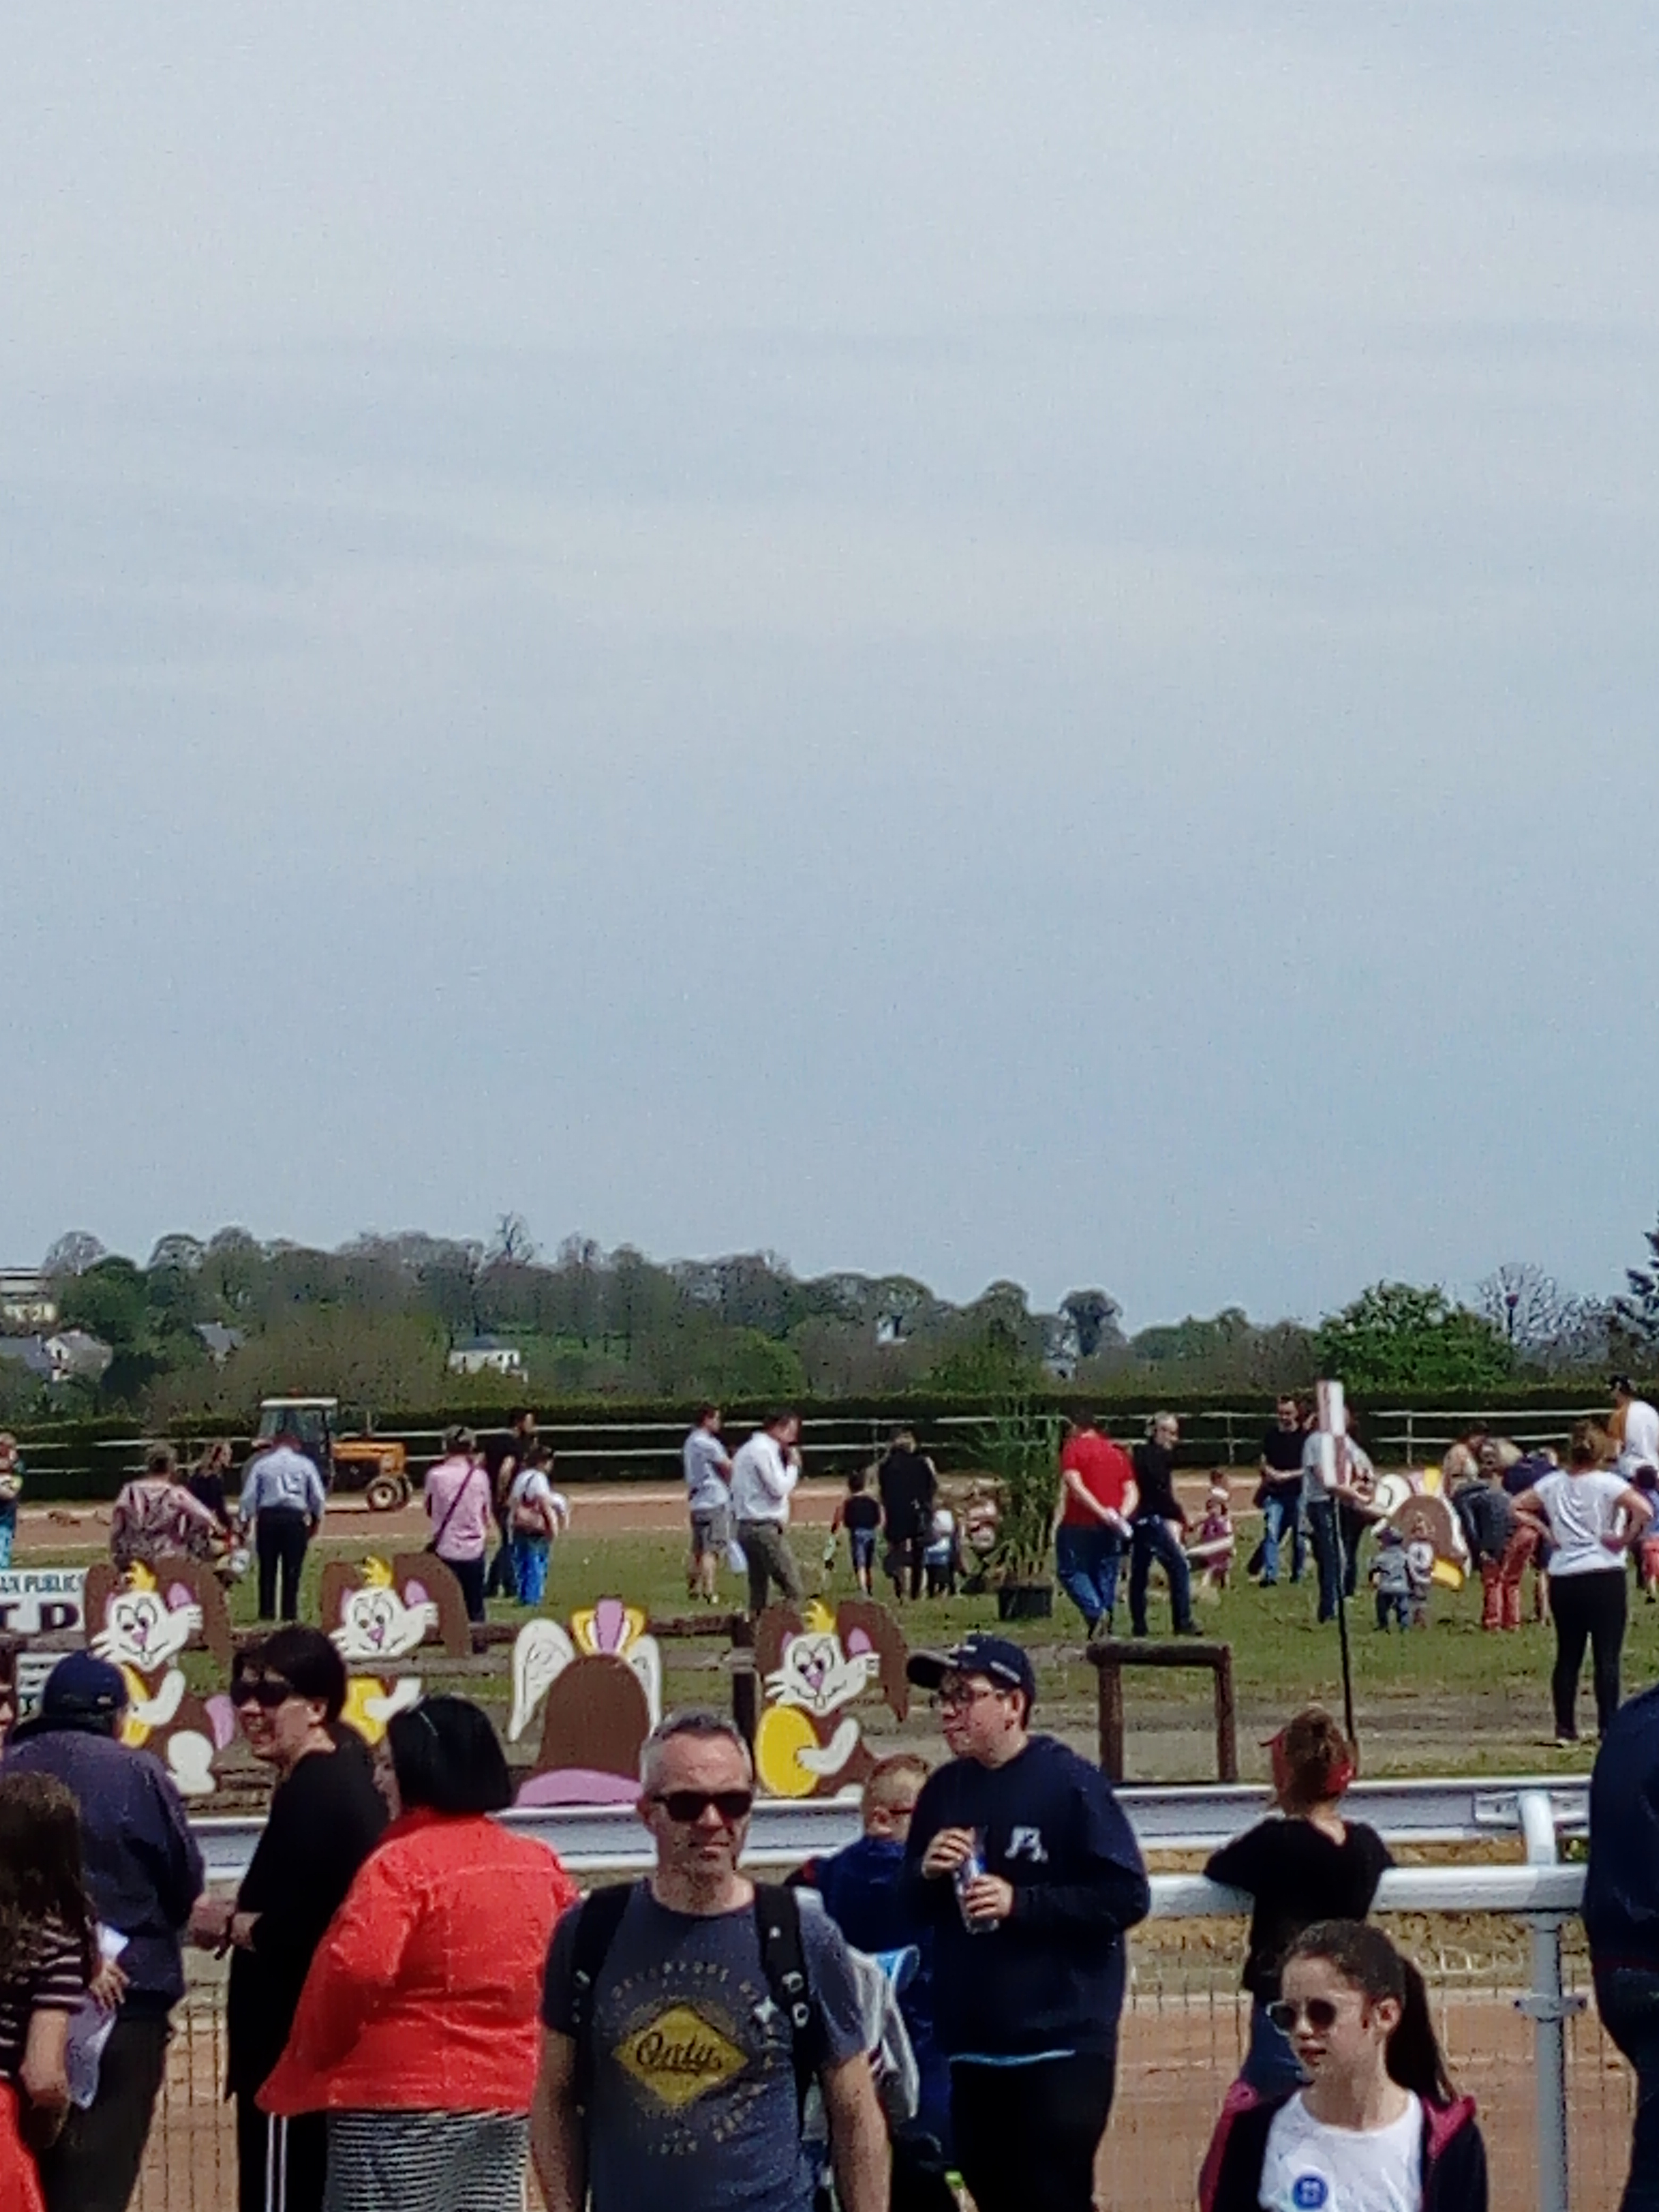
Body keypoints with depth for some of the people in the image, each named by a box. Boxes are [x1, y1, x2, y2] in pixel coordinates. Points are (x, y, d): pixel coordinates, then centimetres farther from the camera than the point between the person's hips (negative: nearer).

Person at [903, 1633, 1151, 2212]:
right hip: (973, 2044, 6)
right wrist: (928, 1874, -6)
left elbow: (1128, 1898, -14)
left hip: (1062, 2043, -6)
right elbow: (913, 1906, 17)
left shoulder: (1070, 1784, -9)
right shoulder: (944, 1790, 9)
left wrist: (1019, 1902, -19)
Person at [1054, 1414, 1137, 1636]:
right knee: (1106, 1576, 10)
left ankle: (1094, 1611, -19)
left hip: (1080, 1524, -5)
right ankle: (1107, 1626, 5)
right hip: (1110, 1530, 5)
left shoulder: (1073, 1449, -1)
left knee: (1070, 1570, 3)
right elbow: (1132, 1491, 9)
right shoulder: (1118, 1453, 16)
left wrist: (1102, 1512, -19)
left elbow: (1075, 1487, -15)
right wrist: (1122, 1515, -5)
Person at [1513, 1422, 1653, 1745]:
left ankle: (1565, 1728, 12)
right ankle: (1608, 1728, -3)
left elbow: (1516, 1508, 9)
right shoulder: (1608, 1484, -9)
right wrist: (1626, 1539, -8)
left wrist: (1545, 1531, 6)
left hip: (1563, 1581, 4)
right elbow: (1644, 1511, -22)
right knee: (1607, 1658, -1)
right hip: (1605, 1577, -4)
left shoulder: (1552, 1484, 4)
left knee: (1568, 1656, 12)